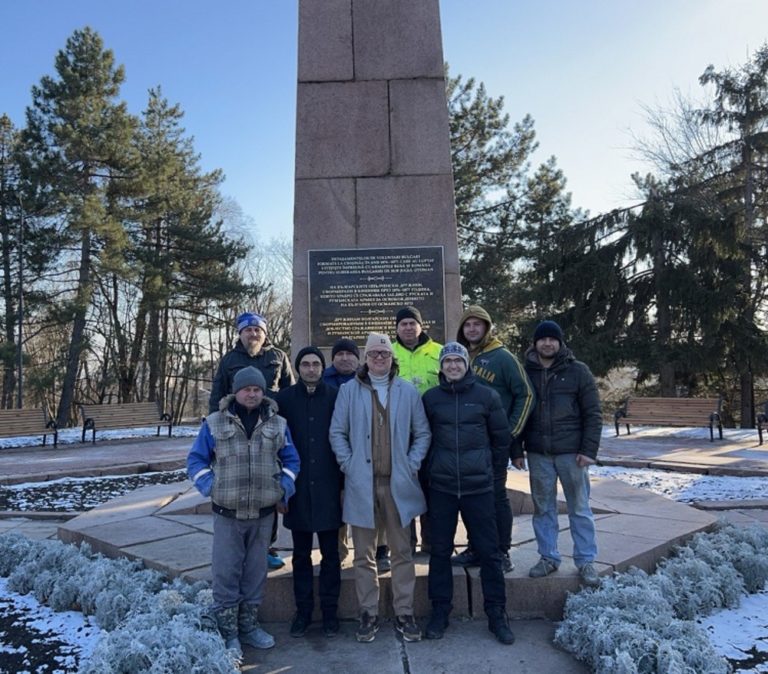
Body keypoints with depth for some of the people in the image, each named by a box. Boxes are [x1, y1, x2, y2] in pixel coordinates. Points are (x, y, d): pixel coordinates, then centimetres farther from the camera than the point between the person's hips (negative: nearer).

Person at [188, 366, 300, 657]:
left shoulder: (277, 424, 3)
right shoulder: (215, 423, -2)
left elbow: (291, 460, 11)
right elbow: (196, 459, 4)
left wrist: (284, 487, -3)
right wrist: (210, 487, -8)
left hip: (263, 514, 2)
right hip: (227, 514, -2)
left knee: (256, 573, 14)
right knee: (226, 574, 3)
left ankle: (249, 626, 30)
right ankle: (228, 633, 19)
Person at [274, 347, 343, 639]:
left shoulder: (336, 397, -1)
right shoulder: (284, 398, 1)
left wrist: (345, 482, -3)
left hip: (328, 487, -1)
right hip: (298, 487, 1)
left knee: (330, 554, 8)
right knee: (301, 554, 12)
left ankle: (330, 612, 23)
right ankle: (303, 611, 26)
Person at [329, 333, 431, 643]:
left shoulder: (408, 391, 2)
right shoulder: (349, 390, 1)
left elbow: (422, 433, 6)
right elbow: (337, 432, 2)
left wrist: (412, 464, -3)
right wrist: (348, 465, -7)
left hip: (398, 483, 1)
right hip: (362, 483, 0)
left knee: (402, 551, 9)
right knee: (364, 554, 10)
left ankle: (404, 613, 22)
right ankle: (368, 613, 23)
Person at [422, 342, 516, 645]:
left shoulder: (486, 396, -1)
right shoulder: (430, 398, 1)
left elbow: (501, 438, 7)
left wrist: (494, 470, 11)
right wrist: (432, 468, 10)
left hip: (479, 486, -1)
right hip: (441, 487, 1)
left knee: (489, 551, 6)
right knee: (440, 551, 10)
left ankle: (496, 613, 22)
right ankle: (440, 611, 25)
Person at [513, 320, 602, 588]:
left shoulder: (578, 371, -1)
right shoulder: (526, 372, 5)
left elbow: (593, 414, -2)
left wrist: (589, 450, -9)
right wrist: (517, 450, 4)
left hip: (571, 452, -2)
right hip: (538, 454, 2)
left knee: (580, 508, 6)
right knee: (543, 508, 10)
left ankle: (586, 561, 18)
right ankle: (548, 557, 22)